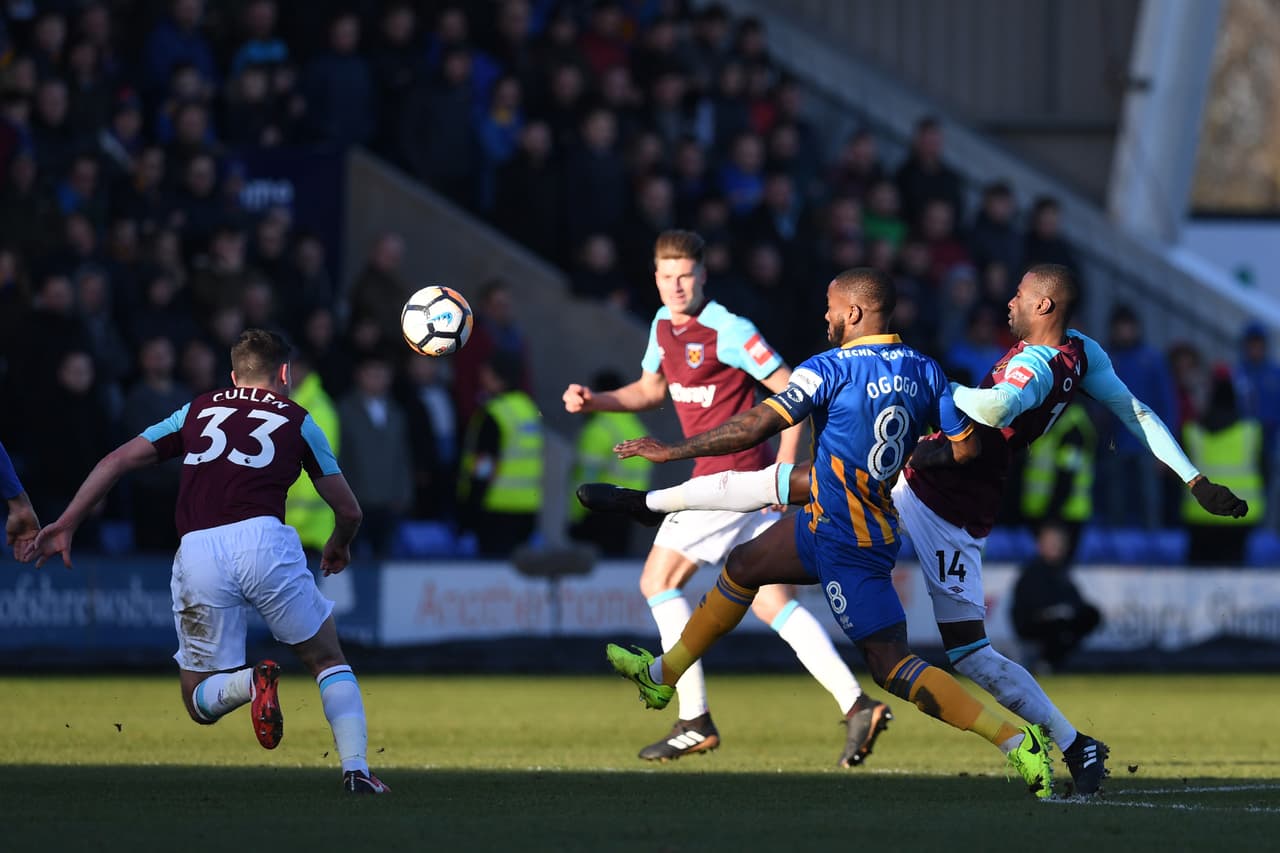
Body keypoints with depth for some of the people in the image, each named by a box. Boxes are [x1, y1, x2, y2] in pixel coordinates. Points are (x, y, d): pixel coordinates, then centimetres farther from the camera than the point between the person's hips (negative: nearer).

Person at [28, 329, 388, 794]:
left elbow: (118, 459, 16)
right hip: (262, 538, -1)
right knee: (327, 659, 18)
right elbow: (349, 510, 23)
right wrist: (338, 546, 45)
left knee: (201, 702, 14)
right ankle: (356, 770, 0)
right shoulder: (296, 419, 19)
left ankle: (249, 681, -19)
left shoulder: (197, 411, 25)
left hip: (197, 555, 1)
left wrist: (66, 524, 16)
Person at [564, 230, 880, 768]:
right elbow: (651, 389, 28)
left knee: (658, 580, -3)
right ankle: (855, 704, -4)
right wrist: (595, 400, 11)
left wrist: (784, 468, -20)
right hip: (717, 475, 9)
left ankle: (695, 722, -3)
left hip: (732, 472, -9)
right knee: (770, 602, 3)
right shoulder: (664, 325, 11)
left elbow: (792, 389, -15)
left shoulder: (727, 331, -15)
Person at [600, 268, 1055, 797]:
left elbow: (757, 426, -21)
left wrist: (672, 452, -12)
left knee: (891, 665, -5)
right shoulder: (924, 370, 2)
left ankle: (1017, 742, -11)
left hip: (847, 548, -9)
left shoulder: (830, 369, -18)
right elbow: (966, 447, 3)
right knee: (742, 566, 22)